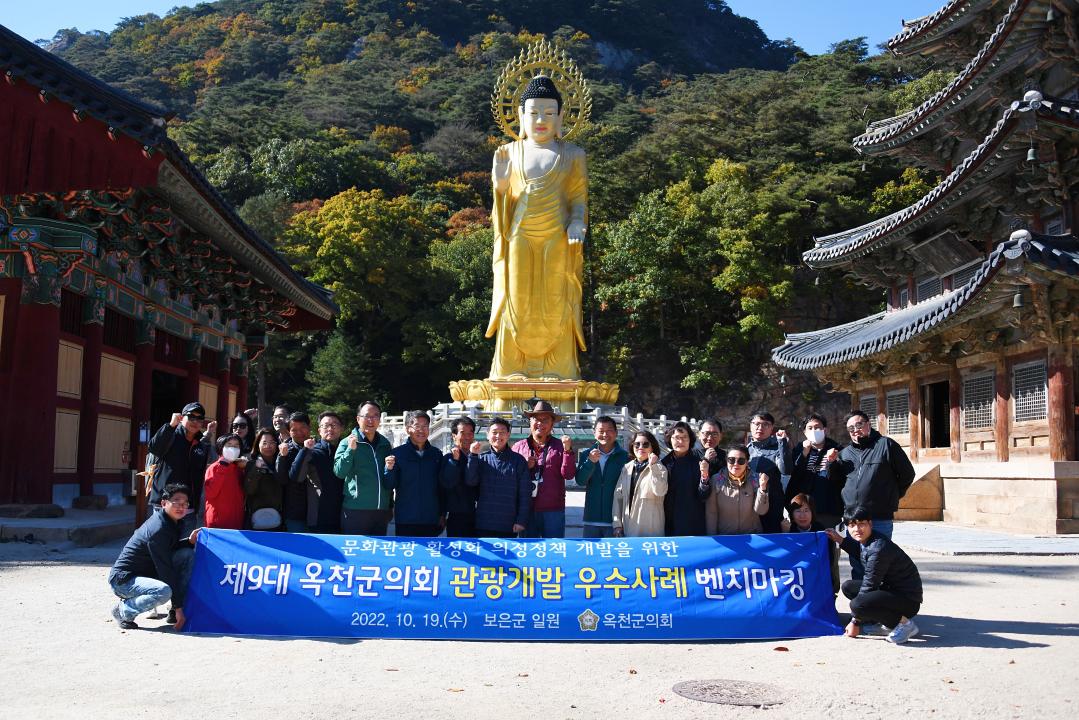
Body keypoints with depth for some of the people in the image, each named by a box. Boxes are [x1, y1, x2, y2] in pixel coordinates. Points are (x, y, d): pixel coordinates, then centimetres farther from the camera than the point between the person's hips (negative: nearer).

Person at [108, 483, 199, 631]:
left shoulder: (172, 522, 4)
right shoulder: (158, 529, -23)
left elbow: (169, 549, 17)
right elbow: (165, 569, -22)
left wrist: (189, 541, -5)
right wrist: (178, 607, -19)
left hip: (145, 573, 9)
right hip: (123, 579, -9)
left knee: (187, 554, -1)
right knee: (164, 591, -35)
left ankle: (174, 613, 2)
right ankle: (124, 610, -7)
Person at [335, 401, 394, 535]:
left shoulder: (385, 444, 12)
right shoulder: (348, 443, -1)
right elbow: (339, 472, -12)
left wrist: (390, 468, -2)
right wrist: (350, 450, -22)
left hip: (381, 510, 5)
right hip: (355, 510, -4)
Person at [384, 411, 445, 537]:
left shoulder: (436, 454, 7)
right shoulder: (398, 453, -2)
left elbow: (442, 487, 12)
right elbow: (388, 487, -4)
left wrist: (443, 514, 9)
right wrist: (389, 470, -22)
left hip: (431, 521, 3)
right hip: (405, 521, -3)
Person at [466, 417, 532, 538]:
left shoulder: (518, 460, 1)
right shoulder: (481, 459, 5)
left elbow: (525, 494, -1)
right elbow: (471, 482, -8)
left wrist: (521, 520, -6)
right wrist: (473, 456, -16)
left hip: (509, 526, -1)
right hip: (483, 525, 1)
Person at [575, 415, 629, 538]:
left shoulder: (624, 457, -2)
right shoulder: (586, 454, 5)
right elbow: (580, 481, -4)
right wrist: (590, 462, -22)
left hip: (614, 520, -2)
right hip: (591, 520, 2)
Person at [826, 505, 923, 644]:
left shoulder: (878, 548, -26)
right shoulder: (865, 540, 2)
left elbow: (869, 585, -21)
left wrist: (855, 622, -14)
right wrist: (840, 540, 21)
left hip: (908, 600, -10)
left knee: (858, 604, -28)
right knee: (848, 586, 8)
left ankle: (904, 624, -10)